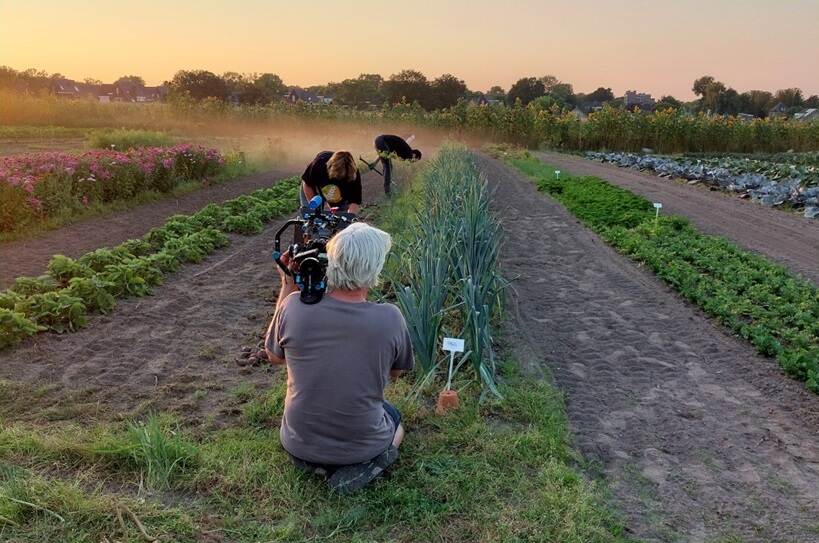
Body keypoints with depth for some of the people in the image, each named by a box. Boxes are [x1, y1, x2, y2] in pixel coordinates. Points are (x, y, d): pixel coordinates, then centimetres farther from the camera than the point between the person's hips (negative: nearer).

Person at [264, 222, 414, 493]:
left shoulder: (294, 305, -22)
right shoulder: (390, 318, -24)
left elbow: (274, 356, 0)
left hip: (298, 444, 3)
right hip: (363, 445, -2)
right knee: (394, 419, 33)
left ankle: (313, 461, 13)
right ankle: (366, 463, 6)